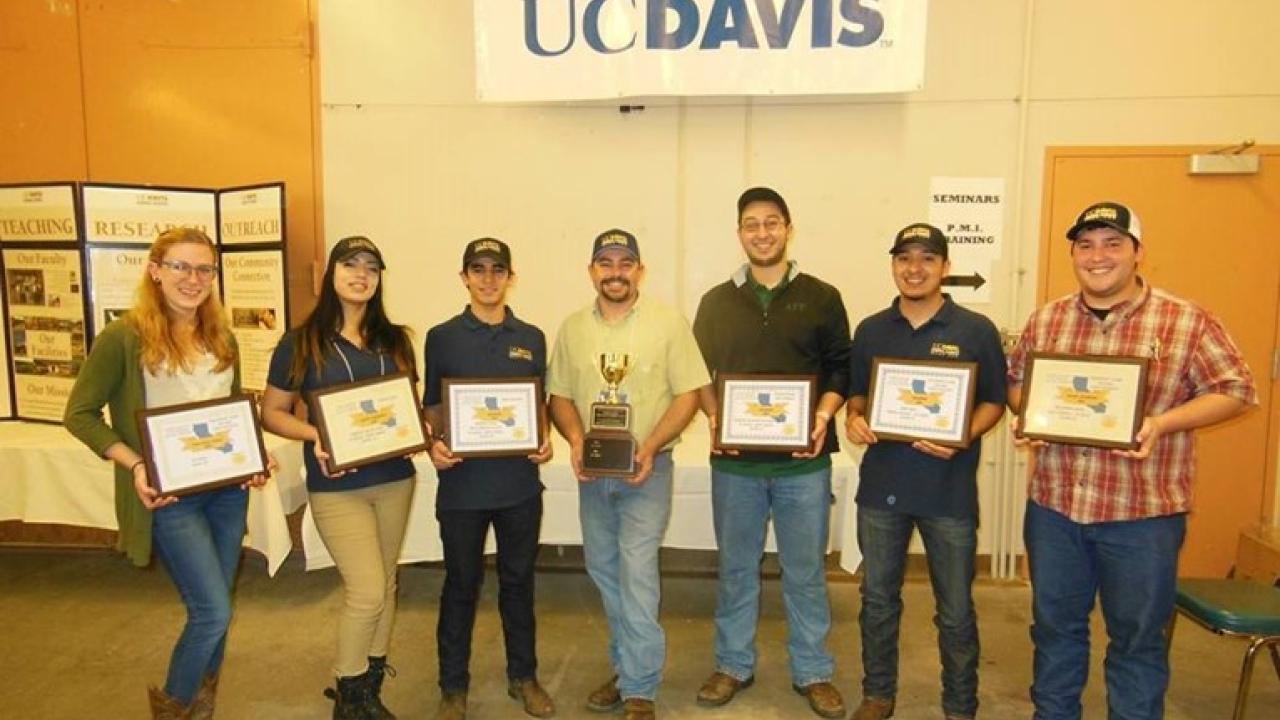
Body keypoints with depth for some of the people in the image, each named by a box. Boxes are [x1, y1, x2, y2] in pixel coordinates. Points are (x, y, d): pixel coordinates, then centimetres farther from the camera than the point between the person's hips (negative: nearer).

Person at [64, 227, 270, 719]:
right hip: (170, 495, -5)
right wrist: (134, 465, -18)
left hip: (228, 486, 6)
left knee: (213, 608, 15)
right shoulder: (124, 337, -10)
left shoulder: (222, 338, 7)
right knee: (214, 612, -5)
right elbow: (79, 414, -6)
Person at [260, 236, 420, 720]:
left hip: (394, 479, 4)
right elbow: (271, 413, -1)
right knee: (367, 591, -6)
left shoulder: (395, 340, 6)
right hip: (337, 487, -4)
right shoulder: (301, 343, -4)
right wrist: (314, 434, -19)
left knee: (384, 585, 13)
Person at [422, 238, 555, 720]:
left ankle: (523, 676, 30)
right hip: (462, 483, -1)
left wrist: (544, 441, -7)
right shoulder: (442, 337, 1)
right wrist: (434, 445, -15)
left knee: (518, 581, 14)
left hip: (520, 482, 2)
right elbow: (433, 407, 4)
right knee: (461, 585, 10)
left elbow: (540, 404, 11)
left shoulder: (531, 338, 6)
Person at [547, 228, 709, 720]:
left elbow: (689, 393, -7)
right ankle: (626, 668, 32)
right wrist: (575, 439, -11)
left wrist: (651, 446, -18)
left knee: (637, 576, -8)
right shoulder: (572, 328, 5)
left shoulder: (667, 323, -6)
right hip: (592, 472, 5)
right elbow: (559, 395, 8)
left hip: (646, 470, -4)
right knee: (605, 573, 14)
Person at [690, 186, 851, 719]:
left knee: (805, 571, 10)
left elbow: (841, 370, 4)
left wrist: (822, 417, -13)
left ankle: (813, 672, 27)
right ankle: (733, 665, 30)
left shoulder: (821, 298, 3)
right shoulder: (716, 302, 7)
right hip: (735, 461, 1)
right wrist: (714, 416, -9)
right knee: (736, 568, 13)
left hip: (803, 460, -1)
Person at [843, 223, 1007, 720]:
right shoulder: (871, 330, 6)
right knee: (877, 599, 14)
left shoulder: (975, 330, -3)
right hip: (881, 485, 3)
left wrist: (963, 437, -18)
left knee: (955, 611, 9)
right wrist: (854, 418, -9)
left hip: (949, 490, -2)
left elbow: (994, 401, 0)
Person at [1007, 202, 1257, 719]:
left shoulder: (1187, 321, -6)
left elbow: (1235, 389, -4)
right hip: (1053, 504, 4)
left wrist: (1161, 424, -19)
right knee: (1055, 624, 18)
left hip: (1144, 512, -3)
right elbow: (1016, 381, 15)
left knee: (1138, 638, 12)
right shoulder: (1045, 320, 5)